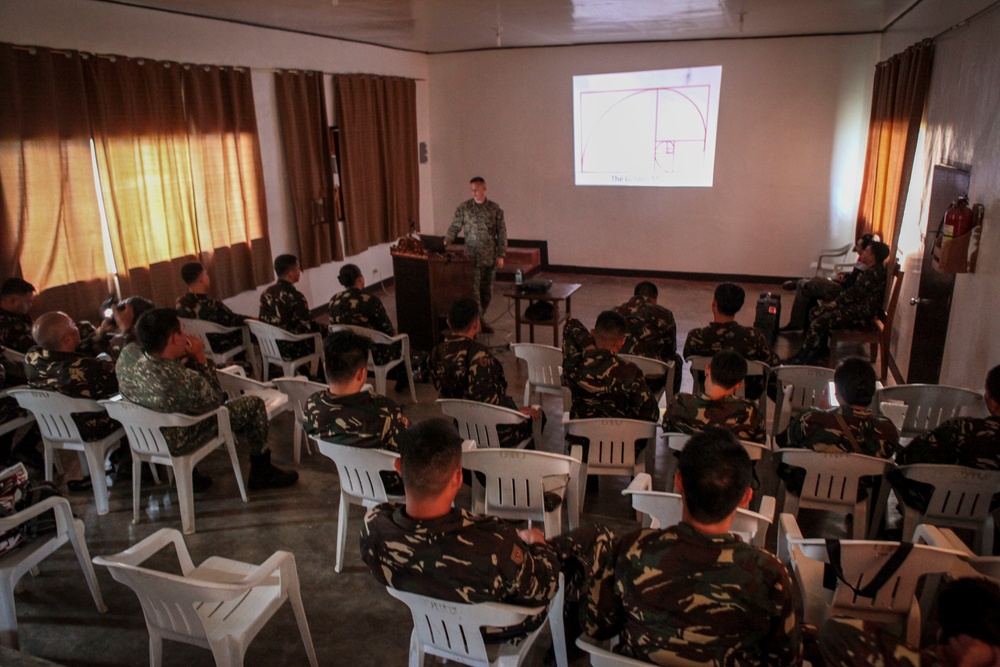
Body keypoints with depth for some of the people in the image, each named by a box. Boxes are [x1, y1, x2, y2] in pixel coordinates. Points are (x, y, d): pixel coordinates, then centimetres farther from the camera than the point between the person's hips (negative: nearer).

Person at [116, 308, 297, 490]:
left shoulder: (128, 353, -21)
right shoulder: (185, 381, -41)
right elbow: (216, 401, -18)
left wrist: (184, 358, -13)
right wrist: (201, 359, -19)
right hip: (178, 442, -7)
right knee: (254, 405, 3)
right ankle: (262, 474, 20)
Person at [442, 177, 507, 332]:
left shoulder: (495, 209, 2)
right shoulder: (463, 207, -1)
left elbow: (501, 233, 3)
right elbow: (454, 228, 2)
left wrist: (500, 255, -2)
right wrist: (446, 242, -15)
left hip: (490, 258, 2)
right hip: (472, 257, -2)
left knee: (487, 291, 9)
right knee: (474, 290, -7)